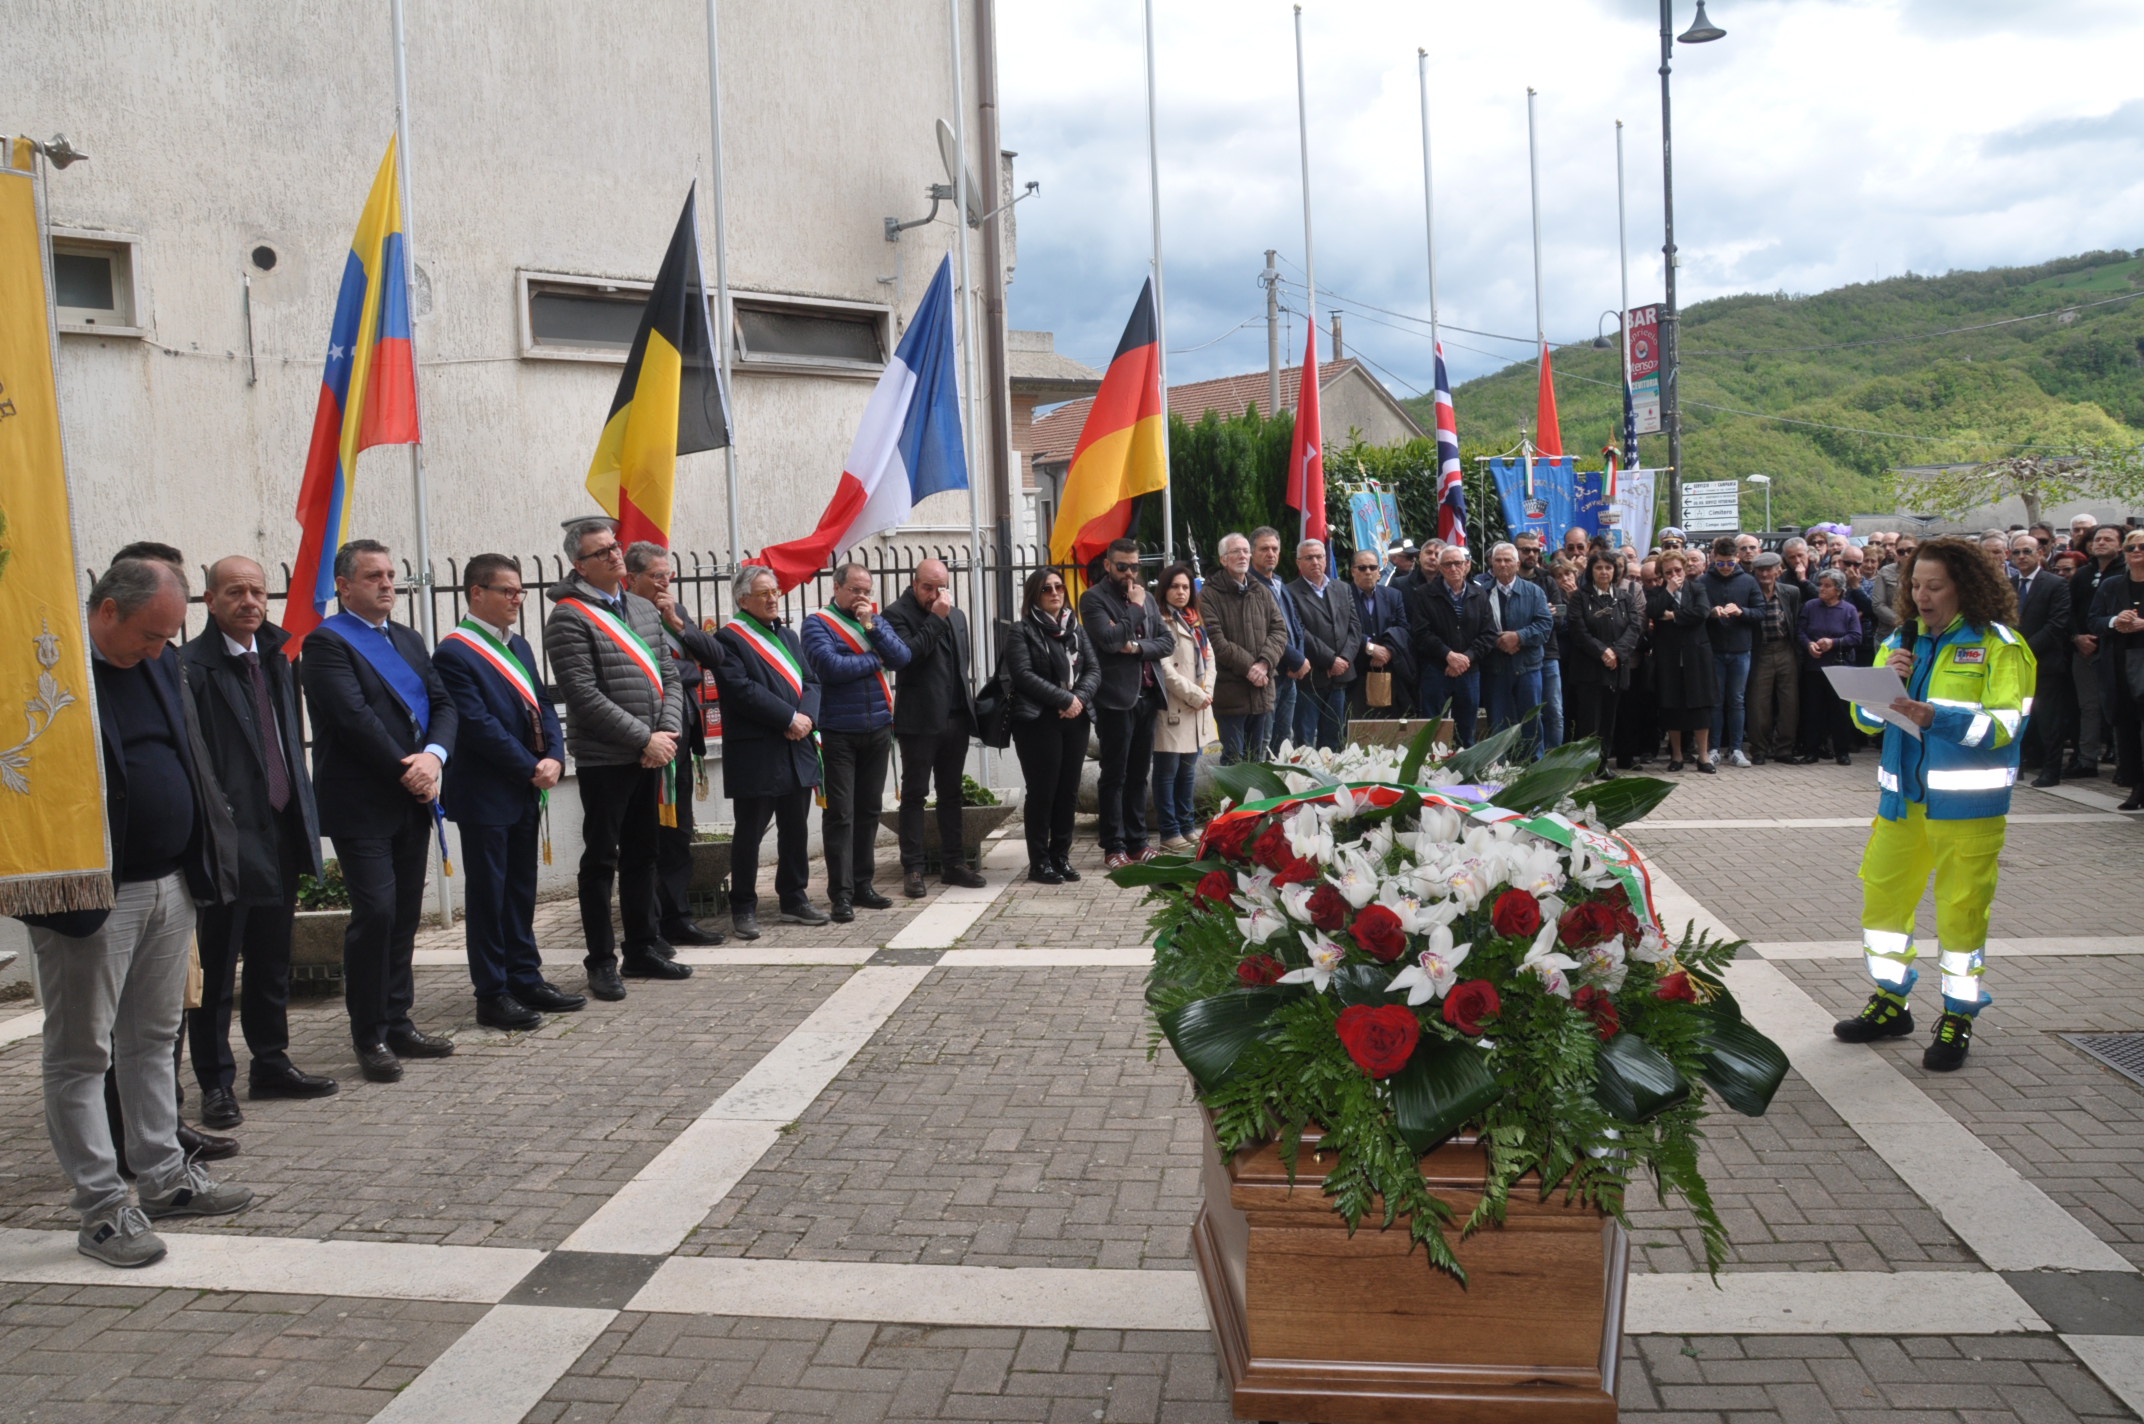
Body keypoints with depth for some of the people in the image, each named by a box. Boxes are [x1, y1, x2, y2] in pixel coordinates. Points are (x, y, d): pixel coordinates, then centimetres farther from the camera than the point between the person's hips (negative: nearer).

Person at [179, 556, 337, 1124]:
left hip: (280, 834, 7)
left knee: (273, 961, 17)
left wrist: (303, 819, 13)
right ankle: (216, 1082, 13)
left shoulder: (277, 658, 12)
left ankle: (271, 1064, 29)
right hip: (229, 839, -7)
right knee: (216, 970, 3)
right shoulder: (192, 667, -12)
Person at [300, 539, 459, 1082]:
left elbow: (443, 705, 9)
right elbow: (354, 717, -16)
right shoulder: (326, 642, -6)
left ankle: (398, 1024, 20)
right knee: (375, 913, -9)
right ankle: (370, 1036, 3)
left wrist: (434, 755, -10)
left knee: (405, 915, 11)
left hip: (412, 802, 7)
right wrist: (406, 771, -14)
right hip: (361, 807, -7)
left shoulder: (408, 640, 17)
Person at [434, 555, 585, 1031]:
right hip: (485, 795, -8)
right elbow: (478, 725, -19)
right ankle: (492, 995, 8)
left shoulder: (518, 646, 14)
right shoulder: (454, 653, -13)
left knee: (521, 890, 14)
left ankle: (526, 979, 24)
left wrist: (554, 758, -4)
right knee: (487, 894, 1)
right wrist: (530, 769, -15)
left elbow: (543, 706, 13)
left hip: (525, 793, 8)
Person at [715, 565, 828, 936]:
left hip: (797, 749, 7)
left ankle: (794, 899, 24)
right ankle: (743, 908, 10)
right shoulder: (729, 638, -6)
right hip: (755, 753, -7)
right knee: (749, 832, 0)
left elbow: (811, 682, 11)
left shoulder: (789, 636, 18)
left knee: (796, 829, 12)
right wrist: (789, 717, -18)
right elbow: (741, 690, -17)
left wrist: (807, 717, -9)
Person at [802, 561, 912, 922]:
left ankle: (863, 884, 20)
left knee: (869, 810, 11)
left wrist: (871, 625, -10)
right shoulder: (818, 623, -3)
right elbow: (830, 666, -19)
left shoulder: (877, 620, 12)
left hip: (878, 730, 5)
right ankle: (840, 894, 0)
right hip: (838, 733, -5)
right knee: (840, 814, -3)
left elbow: (902, 659, -2)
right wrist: (876, 660, -6)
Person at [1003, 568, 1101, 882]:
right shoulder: (1022, 632, -2)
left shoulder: (1076, 629, 16)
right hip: (1038, 722, -5)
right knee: (1042, 792, -2)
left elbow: (1093, 670, 9)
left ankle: (1061, 856, 16)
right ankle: (1039, 863, 5)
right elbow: (1024, 675, -13)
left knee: (1068, 791, 6)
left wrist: (1080, 697, -10)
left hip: (1075, 719, 5)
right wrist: (1064, 699, -16)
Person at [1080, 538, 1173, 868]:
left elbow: (1167, 641, 8)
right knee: (1114, 776, -1)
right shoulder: (1094, 598, -4)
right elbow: (1109, 639, -18)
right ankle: (1114, 847, 4)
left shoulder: (1146, 598, 16)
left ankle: (1137, 841, 18)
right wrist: (1134, 608, -10)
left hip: (1147, 695, 6)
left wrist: (1138, 647, -9)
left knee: (1139, 774, 11)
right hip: (1116, 699, -6)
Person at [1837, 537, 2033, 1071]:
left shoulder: (1999, 646, -4)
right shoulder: (1901, 641, 12)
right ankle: (1891, 1004, 25)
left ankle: (1957, 1019, 13)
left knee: (1961, 909, 0)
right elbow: (1866, 718, 12)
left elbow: (2003, 725, -14)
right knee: (1883, 896, 10)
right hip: (1902, 798, 6)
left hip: (1967, 804, -5)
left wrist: (1934, 718, -27)